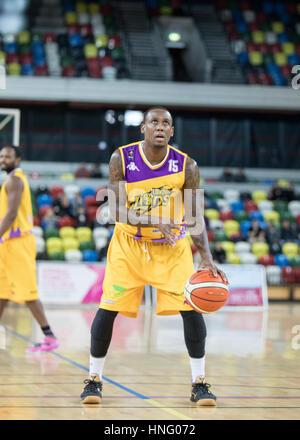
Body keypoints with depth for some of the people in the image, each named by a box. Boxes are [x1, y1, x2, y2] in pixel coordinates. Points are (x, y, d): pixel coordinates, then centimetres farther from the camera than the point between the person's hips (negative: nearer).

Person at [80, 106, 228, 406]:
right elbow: (116, 211, -18)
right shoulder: (122, 159, -15)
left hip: (172, 247, 0)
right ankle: (94, 380, 11)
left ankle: (199, 384, 3)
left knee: (191, 308, -10)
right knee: (107, 308, -5)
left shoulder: (186, 166, -13)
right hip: (129, 244, 0)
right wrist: (154, 222, -35)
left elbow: (193, 218, -8)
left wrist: (206, 257, -21)